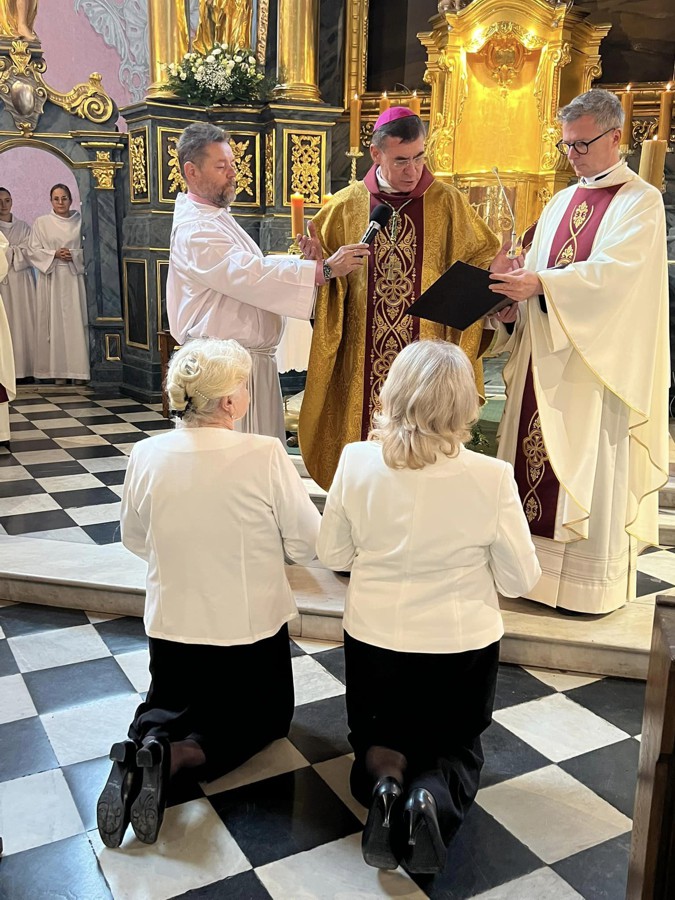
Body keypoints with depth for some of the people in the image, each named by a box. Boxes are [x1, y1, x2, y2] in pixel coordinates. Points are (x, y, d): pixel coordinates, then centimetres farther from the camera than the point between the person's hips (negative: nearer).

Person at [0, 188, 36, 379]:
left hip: (21, 279, 1)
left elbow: (28, 252, 3)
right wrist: (15, 250, -8)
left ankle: (25, 368, 0)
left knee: (23, 322, -2)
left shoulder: (22, 227, 13)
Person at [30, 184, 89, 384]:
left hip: (74, 277, 0)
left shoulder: (80, 221, 8)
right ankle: (58, 370, 1)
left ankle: (77, 369, 0)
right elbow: (34, 250, 4)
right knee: (54, 322, -2)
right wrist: (54, 254, -10)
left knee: (76, 321, -4)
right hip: (51, 278, 0)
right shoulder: (41, 222, 8)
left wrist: (74, 254, -10)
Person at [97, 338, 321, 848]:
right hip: (251, 627, -3)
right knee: (266, 715, 22)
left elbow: (135, 541, 4)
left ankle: (138, 751, -4)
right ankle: (180, 756, -6)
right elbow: (308, 543, -13)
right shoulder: (265, 456, -22)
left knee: (169, 707, 30)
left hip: (171, 624, 4)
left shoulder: (146, 456, -11)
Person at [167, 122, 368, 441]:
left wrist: (304, 259, 5)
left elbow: (251, 269, 20)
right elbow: (252, 275, -26)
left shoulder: (217, 218, 17)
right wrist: (325, 269, -27)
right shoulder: (194, 230, -17)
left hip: (254, 360, 10)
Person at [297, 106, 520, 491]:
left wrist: (492, 268, -17)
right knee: (364, 434, 7)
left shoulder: (447, 203, 2)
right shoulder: (347, 205, 5)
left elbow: (476, 259, 4)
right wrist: (318, 261, -12)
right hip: (364, 360, 2)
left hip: (427, 359, -1)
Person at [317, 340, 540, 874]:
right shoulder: (491, 477, -20)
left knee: (374, 738, 29)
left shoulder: (357, 461, -16)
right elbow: (520, 580, -9)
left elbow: (332, 554, -3)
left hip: (374, 641, 1)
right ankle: (435, 798, -7)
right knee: (457, 749, 26)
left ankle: (382, 777, -5)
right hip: (463, 648, -1)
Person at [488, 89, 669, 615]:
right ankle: (537, 563, 20)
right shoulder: (561, 204, 17)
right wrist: (514, 302, -7)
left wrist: (541, 284, -29)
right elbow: (537, 273, 13)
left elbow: (613, 270, -19)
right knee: (536, 460, 8)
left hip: (598, 360, -6)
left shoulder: (641, 202, -4)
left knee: (590, 470, -2)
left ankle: (591, 582, 10)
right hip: (544, 355, 7)